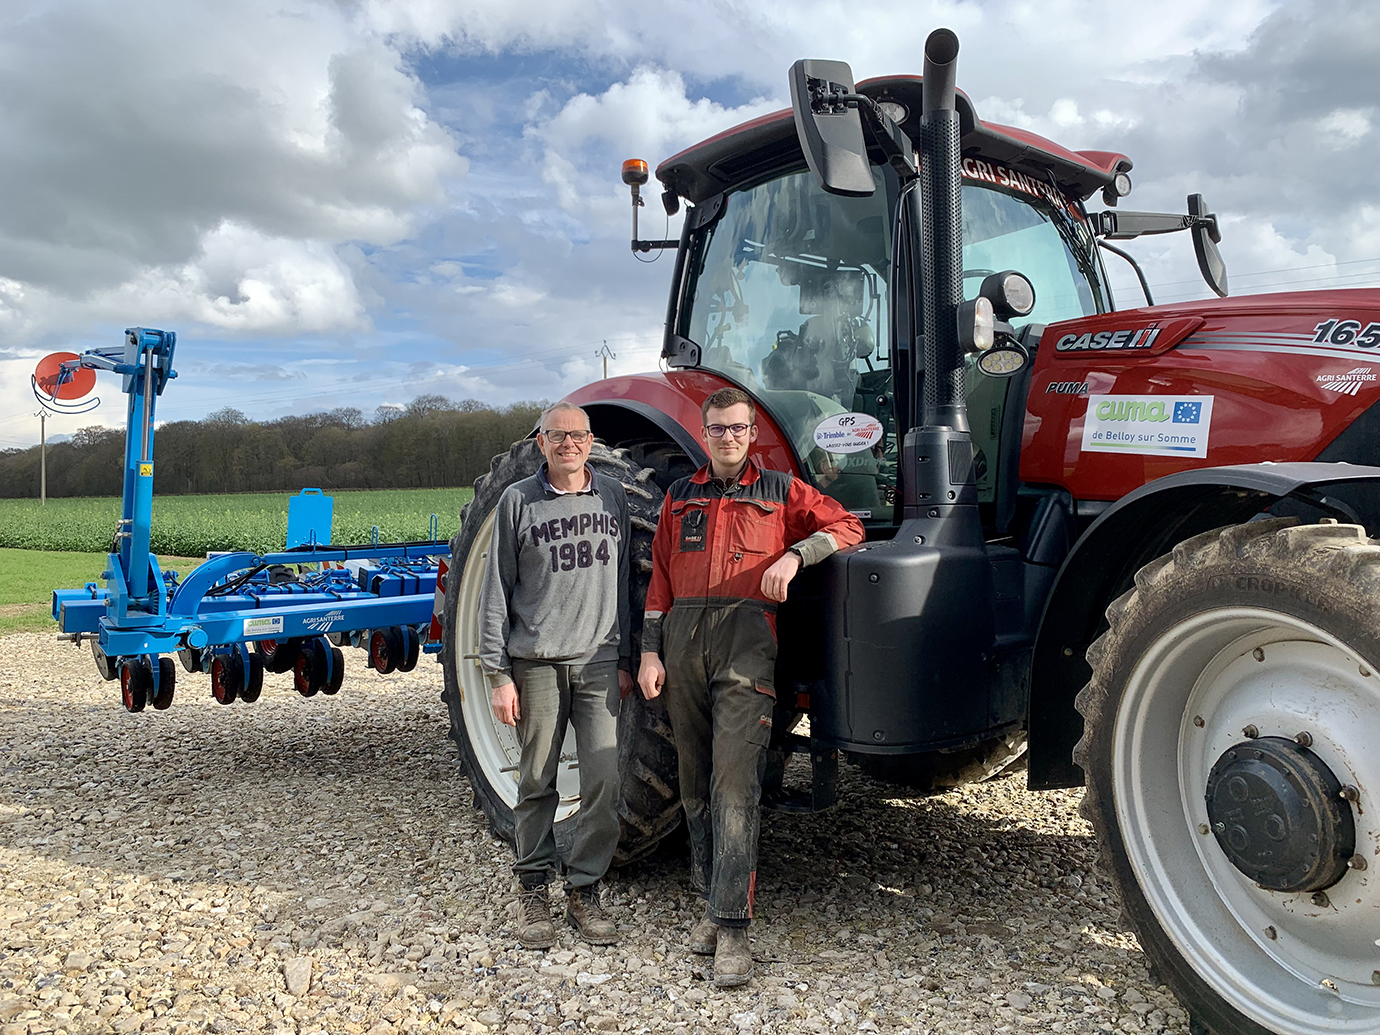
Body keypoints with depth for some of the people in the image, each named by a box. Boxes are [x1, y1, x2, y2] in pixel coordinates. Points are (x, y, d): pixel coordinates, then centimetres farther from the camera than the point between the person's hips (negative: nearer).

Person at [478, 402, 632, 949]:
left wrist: (625, 660, 10)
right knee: (536, 784, 6)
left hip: (598, 662, 2)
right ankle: (534, 891, 22)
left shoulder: (612, 497, 9)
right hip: (536, 664, -2)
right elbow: (496, 593, 1)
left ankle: (584, 891, 14)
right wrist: (498, 675, -4)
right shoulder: (517, 501, 0)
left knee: (605, 781, -2)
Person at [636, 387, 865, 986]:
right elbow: (660, 579, 16)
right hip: (683, 639, 4)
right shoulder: (680, 497, 19)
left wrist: (795, 554, -8)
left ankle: (732, 925, -10)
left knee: (734, 782, -12)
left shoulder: (778, 491, 13)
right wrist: (650, 652, 8)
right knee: (696, 780, 8)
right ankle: (714, 899, 20)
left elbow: (847, 527, 9)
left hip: (746, 637, -3)